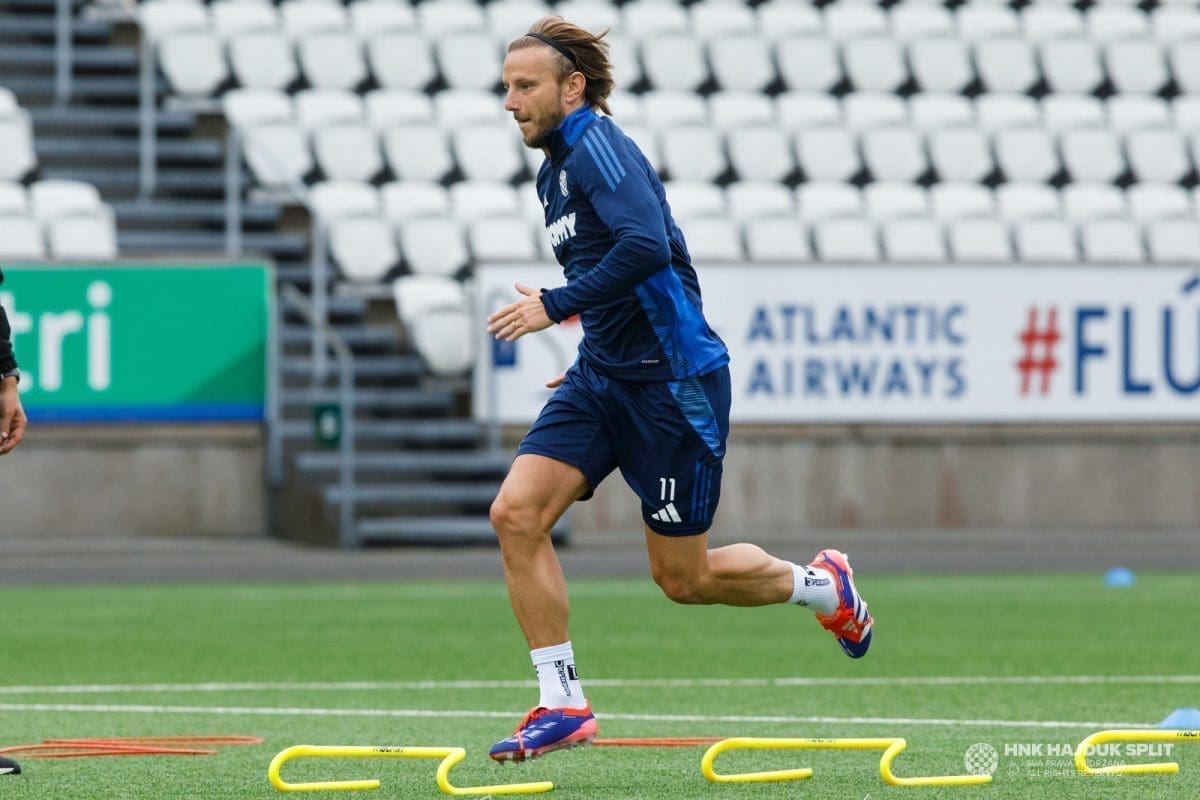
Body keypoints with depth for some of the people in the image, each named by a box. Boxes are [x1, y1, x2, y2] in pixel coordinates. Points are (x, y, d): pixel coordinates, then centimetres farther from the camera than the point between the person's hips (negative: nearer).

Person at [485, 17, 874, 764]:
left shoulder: (598, 145, -15)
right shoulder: (556, 170, 14)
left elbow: (646, 245, -30)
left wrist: (554, 306, -26)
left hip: (671, 380, -9)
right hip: (603, 377, 9)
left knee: (683, 577, 1)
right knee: (516, 512, -11)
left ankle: (822, 585, 30)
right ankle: (563, 706, -6)